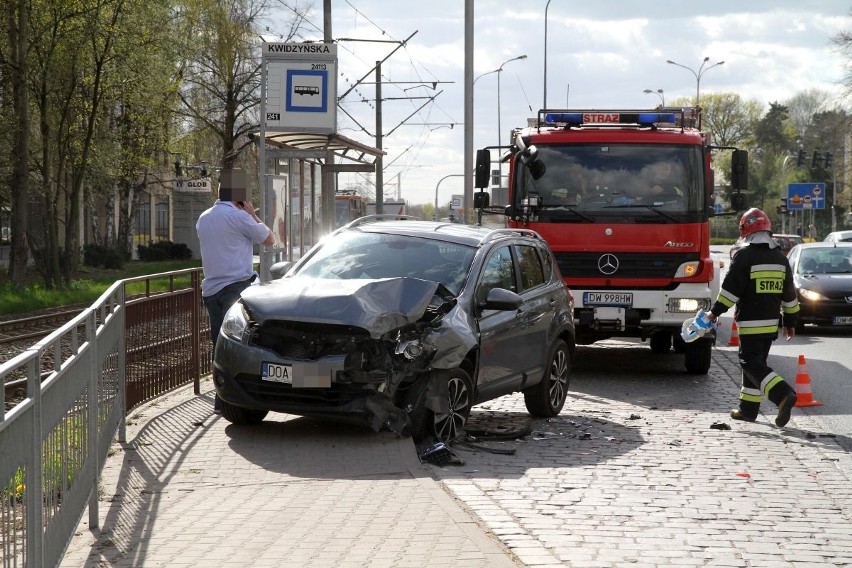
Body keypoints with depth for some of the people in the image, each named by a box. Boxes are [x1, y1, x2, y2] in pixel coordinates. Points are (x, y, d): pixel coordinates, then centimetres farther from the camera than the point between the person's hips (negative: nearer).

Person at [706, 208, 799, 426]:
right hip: (771, 322, 7)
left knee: (751, 363, -7)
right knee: (756, 361, 16)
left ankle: (783, 394, -26)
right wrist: (790, 321, 22)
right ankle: (748, 408, 20)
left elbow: (731, 287, -14)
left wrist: (716, 311, -6)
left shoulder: (744, 256, -11)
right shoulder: (780, 257, 10)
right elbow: (789, 294, 14)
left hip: (750, 321, -7)